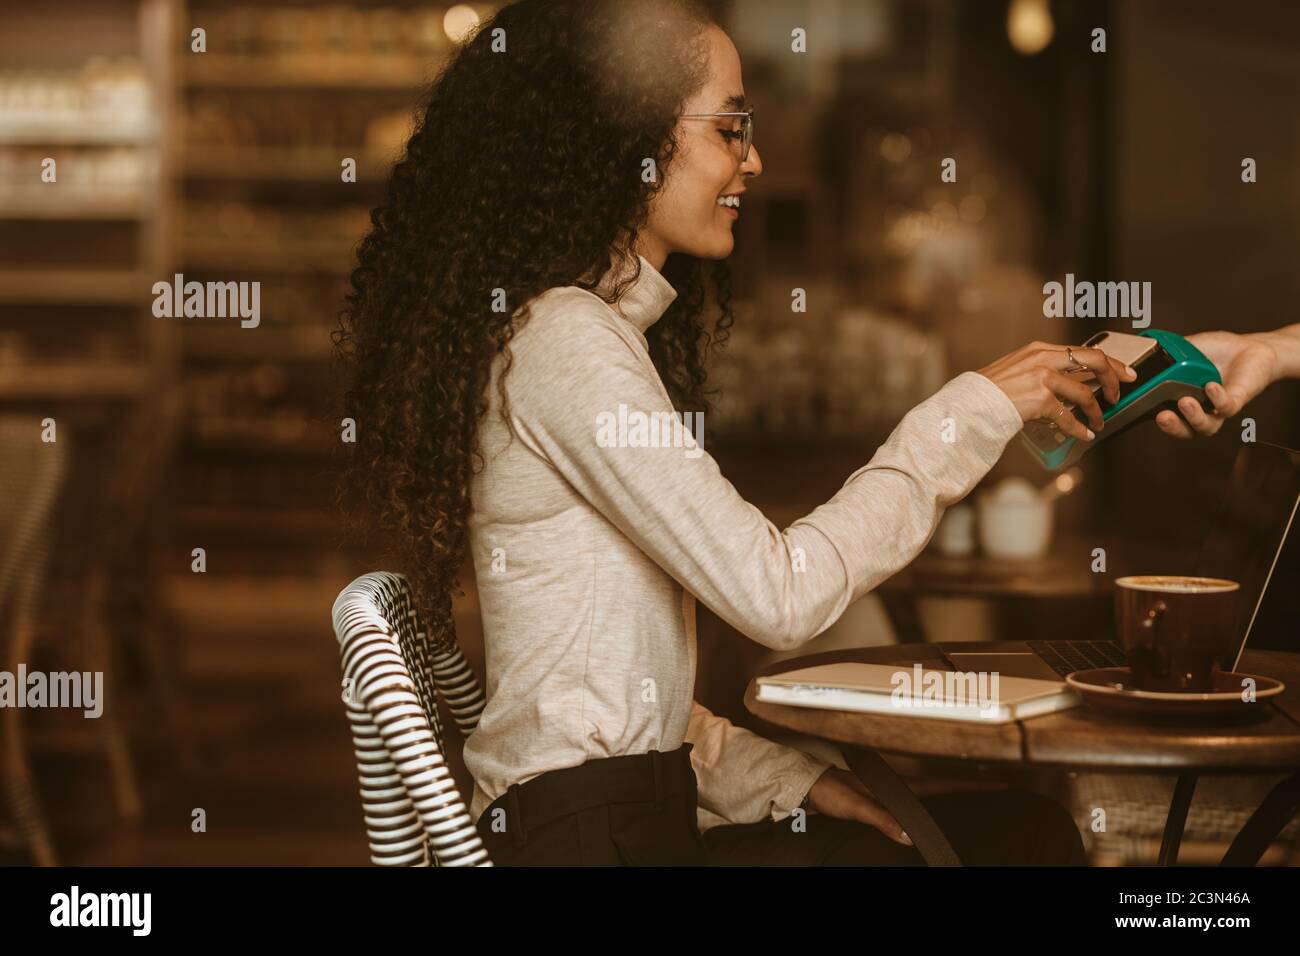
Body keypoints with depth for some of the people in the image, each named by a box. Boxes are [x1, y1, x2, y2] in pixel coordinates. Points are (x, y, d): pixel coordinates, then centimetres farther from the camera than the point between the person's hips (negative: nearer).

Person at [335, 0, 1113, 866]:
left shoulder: (599, 331, 17)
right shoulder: (565, 342, -14)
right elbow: (778, 594, -20)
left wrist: (792, 782, 5)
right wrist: (974, 411, -11)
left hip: (634, 810, 9)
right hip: (584, 834, -9)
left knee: (1025, 825, 2)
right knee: (1025, 839, -8)